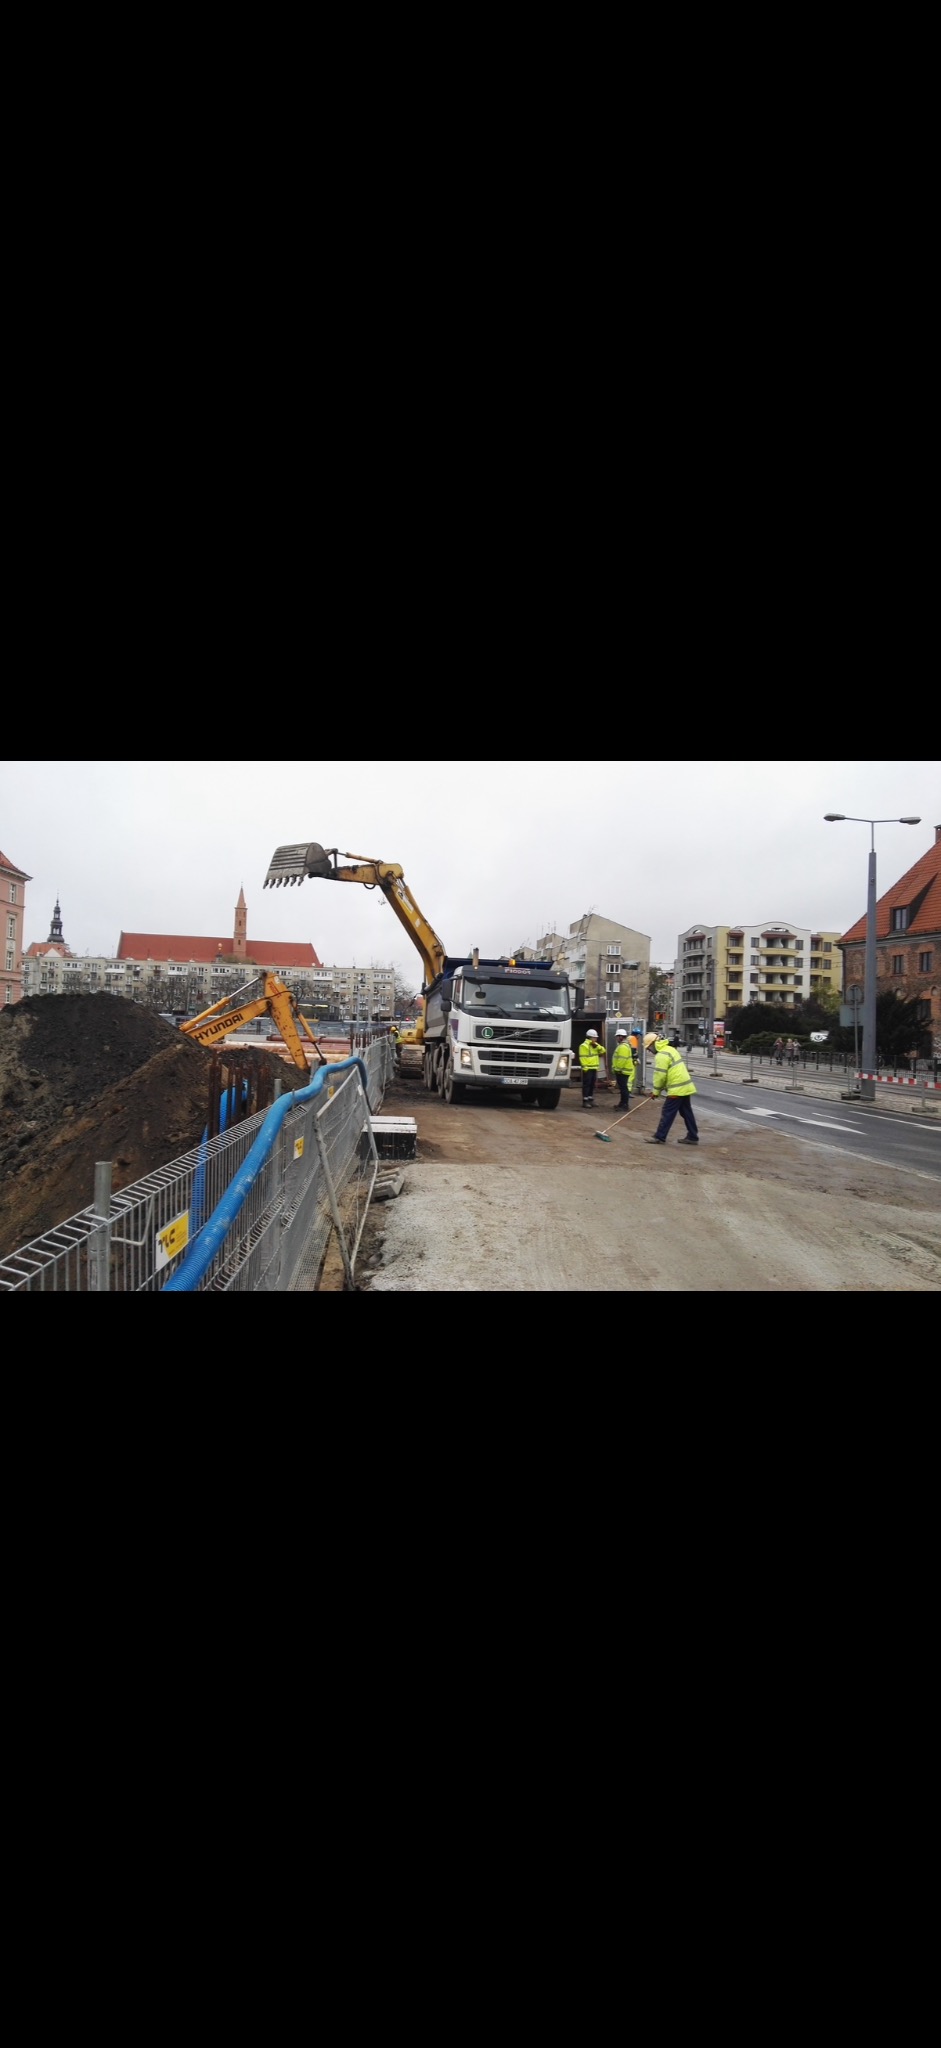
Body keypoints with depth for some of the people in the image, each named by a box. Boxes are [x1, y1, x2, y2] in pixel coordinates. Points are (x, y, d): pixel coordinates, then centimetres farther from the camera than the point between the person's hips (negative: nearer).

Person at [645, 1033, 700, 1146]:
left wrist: (656, 1091, -4)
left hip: (677, 1089, -10)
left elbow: (660, 1075, -16)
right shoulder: (669, 1049, 16)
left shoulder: (661, 1055, -16)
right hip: (685, 1087, 10)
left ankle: (659, 1137, 1)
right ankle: (692, 1137, 18)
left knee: (667, 1114, -3)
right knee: (687, 1113, 13)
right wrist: (661, 1088, 16)